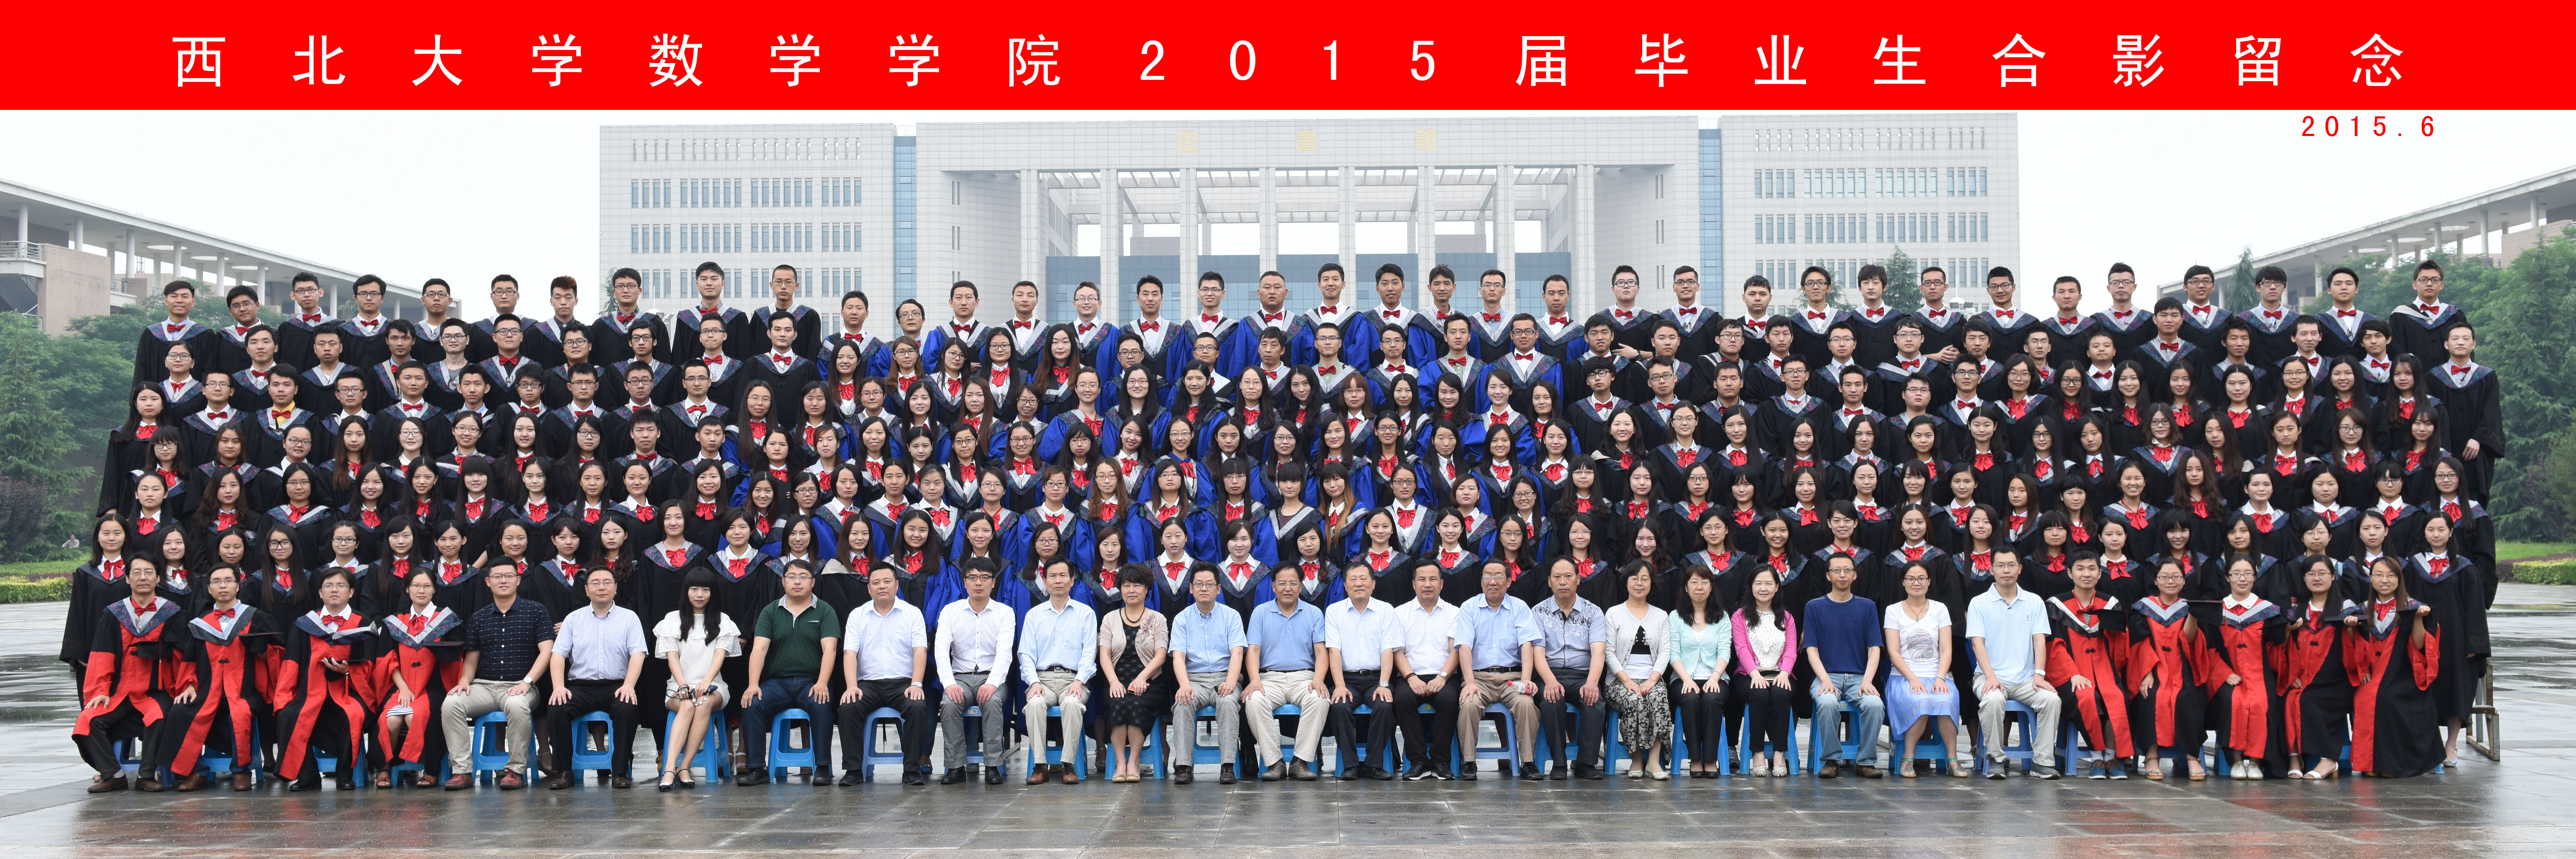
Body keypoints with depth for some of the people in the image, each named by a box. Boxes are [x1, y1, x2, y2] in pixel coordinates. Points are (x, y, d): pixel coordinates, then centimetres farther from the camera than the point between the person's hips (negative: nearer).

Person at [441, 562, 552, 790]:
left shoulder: (536, 611, 5)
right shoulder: (478, 618, 16)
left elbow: (547, 651, -3)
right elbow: (472, 658, 17)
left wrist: (527, 682, -16)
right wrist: (465, 681, -4)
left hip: (519, 687, -4)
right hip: (484, 686, 4)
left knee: (517, 706, -39)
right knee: (450, 704, -25)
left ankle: (516, 770, -23)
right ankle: (462, 771, -21)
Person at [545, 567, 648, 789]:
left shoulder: (629, 618, 9)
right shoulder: (573, 619, 14)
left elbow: (638, 654, -2)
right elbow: (558, 655, 6)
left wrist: (628, 685, -19)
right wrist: (558, 687, -12)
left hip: (616, 686, -2)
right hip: (581, 686, 2)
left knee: (627, 708, -33)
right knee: (557, 708, -27)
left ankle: (621, 771, -23)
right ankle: (564, 771, -16)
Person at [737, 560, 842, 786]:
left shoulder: (825, 612, 6)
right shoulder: (770, 612, 12)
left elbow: (829, 649, -6)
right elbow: (759, 649, 1)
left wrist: (822, 684, -22)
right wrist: (753, 685, -14)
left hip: (812, 681, -2)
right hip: (778, 682, 2)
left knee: (820, 705, -33)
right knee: (752, 705, -24)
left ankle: (823, 768, -24)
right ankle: (756, 769, -17)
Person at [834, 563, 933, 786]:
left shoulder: (912, 613, 8)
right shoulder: (857, 616, 11)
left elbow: (920, 651, -2)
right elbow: (850, 653, 0)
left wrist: (916, 684, -18)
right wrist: (852, 686, -17)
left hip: (903, 682, -1)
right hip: (868, 683, 1)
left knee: (918, 707, -31)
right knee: (848, 707, -28)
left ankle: (913, 769, -21)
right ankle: (853, 769, -18)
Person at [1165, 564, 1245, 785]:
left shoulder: (1231, 616, 7)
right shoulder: (1182, 619, 9)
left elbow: (1237, 653, -4)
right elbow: (1178, 656, -3)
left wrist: (1230, 682, -23)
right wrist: (1184, 685, -23)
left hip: (1224, 678, -1)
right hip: (1194, 679, 1)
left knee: (1228, 702, -33)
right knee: (1183, 703, -31)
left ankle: (1227, 766, -33)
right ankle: (1183, 766, -32)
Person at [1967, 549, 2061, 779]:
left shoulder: (2034, 603, 12)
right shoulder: (1979, 603, 5)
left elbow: (2039, 640, 4)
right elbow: (1978, 643, -3)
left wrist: (2039, 674, -12)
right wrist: (1991, 676, -18)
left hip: (2026, 679, 2)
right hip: (1992, 676, -2)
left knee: (2051, 698, -27)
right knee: (1993, 700, -35)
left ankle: (2043, 762, -19)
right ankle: (1995, 760, -20)